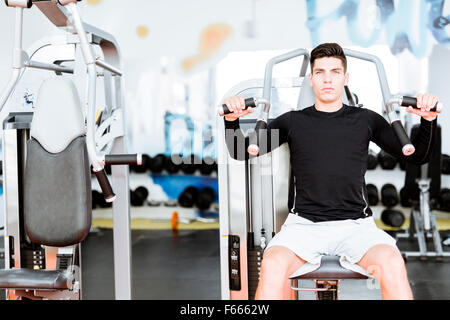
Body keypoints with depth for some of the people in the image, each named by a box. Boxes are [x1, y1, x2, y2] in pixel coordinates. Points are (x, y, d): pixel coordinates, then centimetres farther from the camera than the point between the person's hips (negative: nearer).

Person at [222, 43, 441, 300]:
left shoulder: (366, 120, 13)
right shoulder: (293, 121, 12)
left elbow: (417, 156, 14)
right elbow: (242, 152, 12)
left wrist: (429, 120, -3)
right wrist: (232, 120, -7)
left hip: (355, 224, 1)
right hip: (304, 223, 0)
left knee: (392, 264, -32)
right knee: (273, 265, -33)